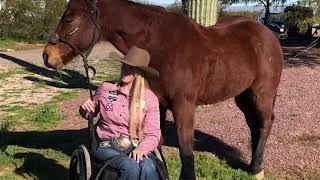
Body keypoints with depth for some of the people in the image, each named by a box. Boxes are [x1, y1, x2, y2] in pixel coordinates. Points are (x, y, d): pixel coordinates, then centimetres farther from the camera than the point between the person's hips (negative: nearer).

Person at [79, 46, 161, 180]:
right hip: (107, 147, 0)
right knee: (131, 167, -31)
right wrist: (85, 109, -4)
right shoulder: (105, 89, 2)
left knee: (148, 167, -32)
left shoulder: (150, 98, 0)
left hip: (135, 147, 1)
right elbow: (91, 113, 20)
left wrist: (141, 149, -23)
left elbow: (152, 134, -3)